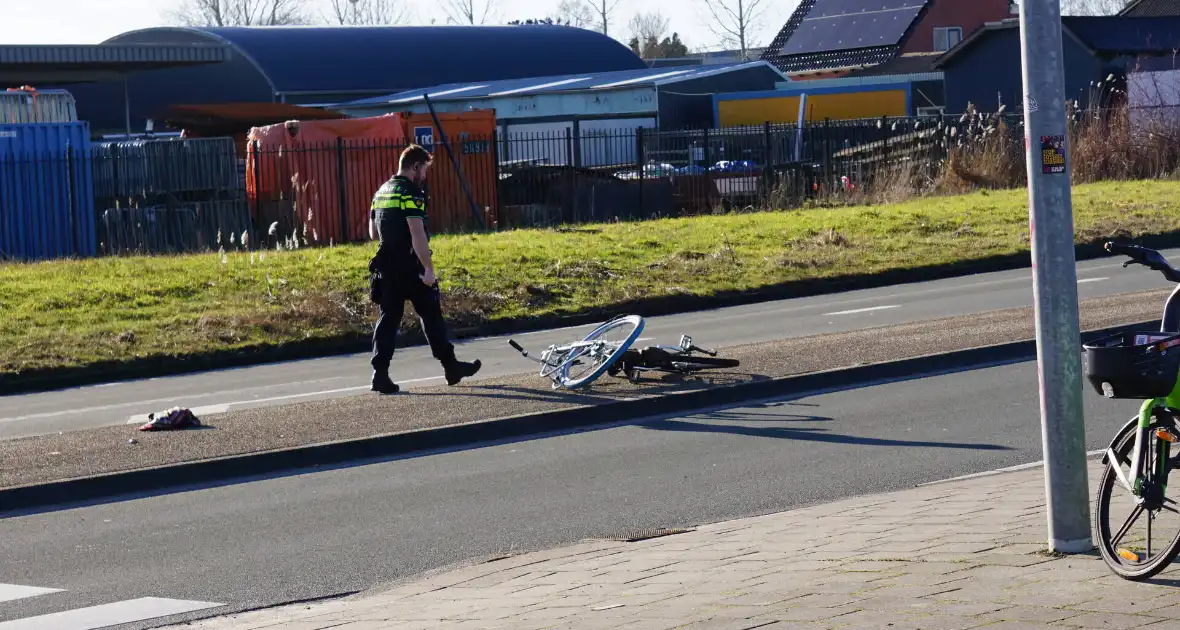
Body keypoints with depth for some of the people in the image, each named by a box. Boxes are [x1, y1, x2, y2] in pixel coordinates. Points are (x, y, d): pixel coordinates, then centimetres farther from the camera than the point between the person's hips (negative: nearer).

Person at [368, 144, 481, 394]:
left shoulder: (381, 192, 13)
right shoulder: (411, 193, -14)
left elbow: (373, 233, 20)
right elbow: (418, 234, -22)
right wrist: (428, 268, -21)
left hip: (386, 266, 7)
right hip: (410, 267, -7)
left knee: (389, 317, 6)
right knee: (431, 315, 5)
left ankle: (380, 374, -2)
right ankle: (450, 366, 14)